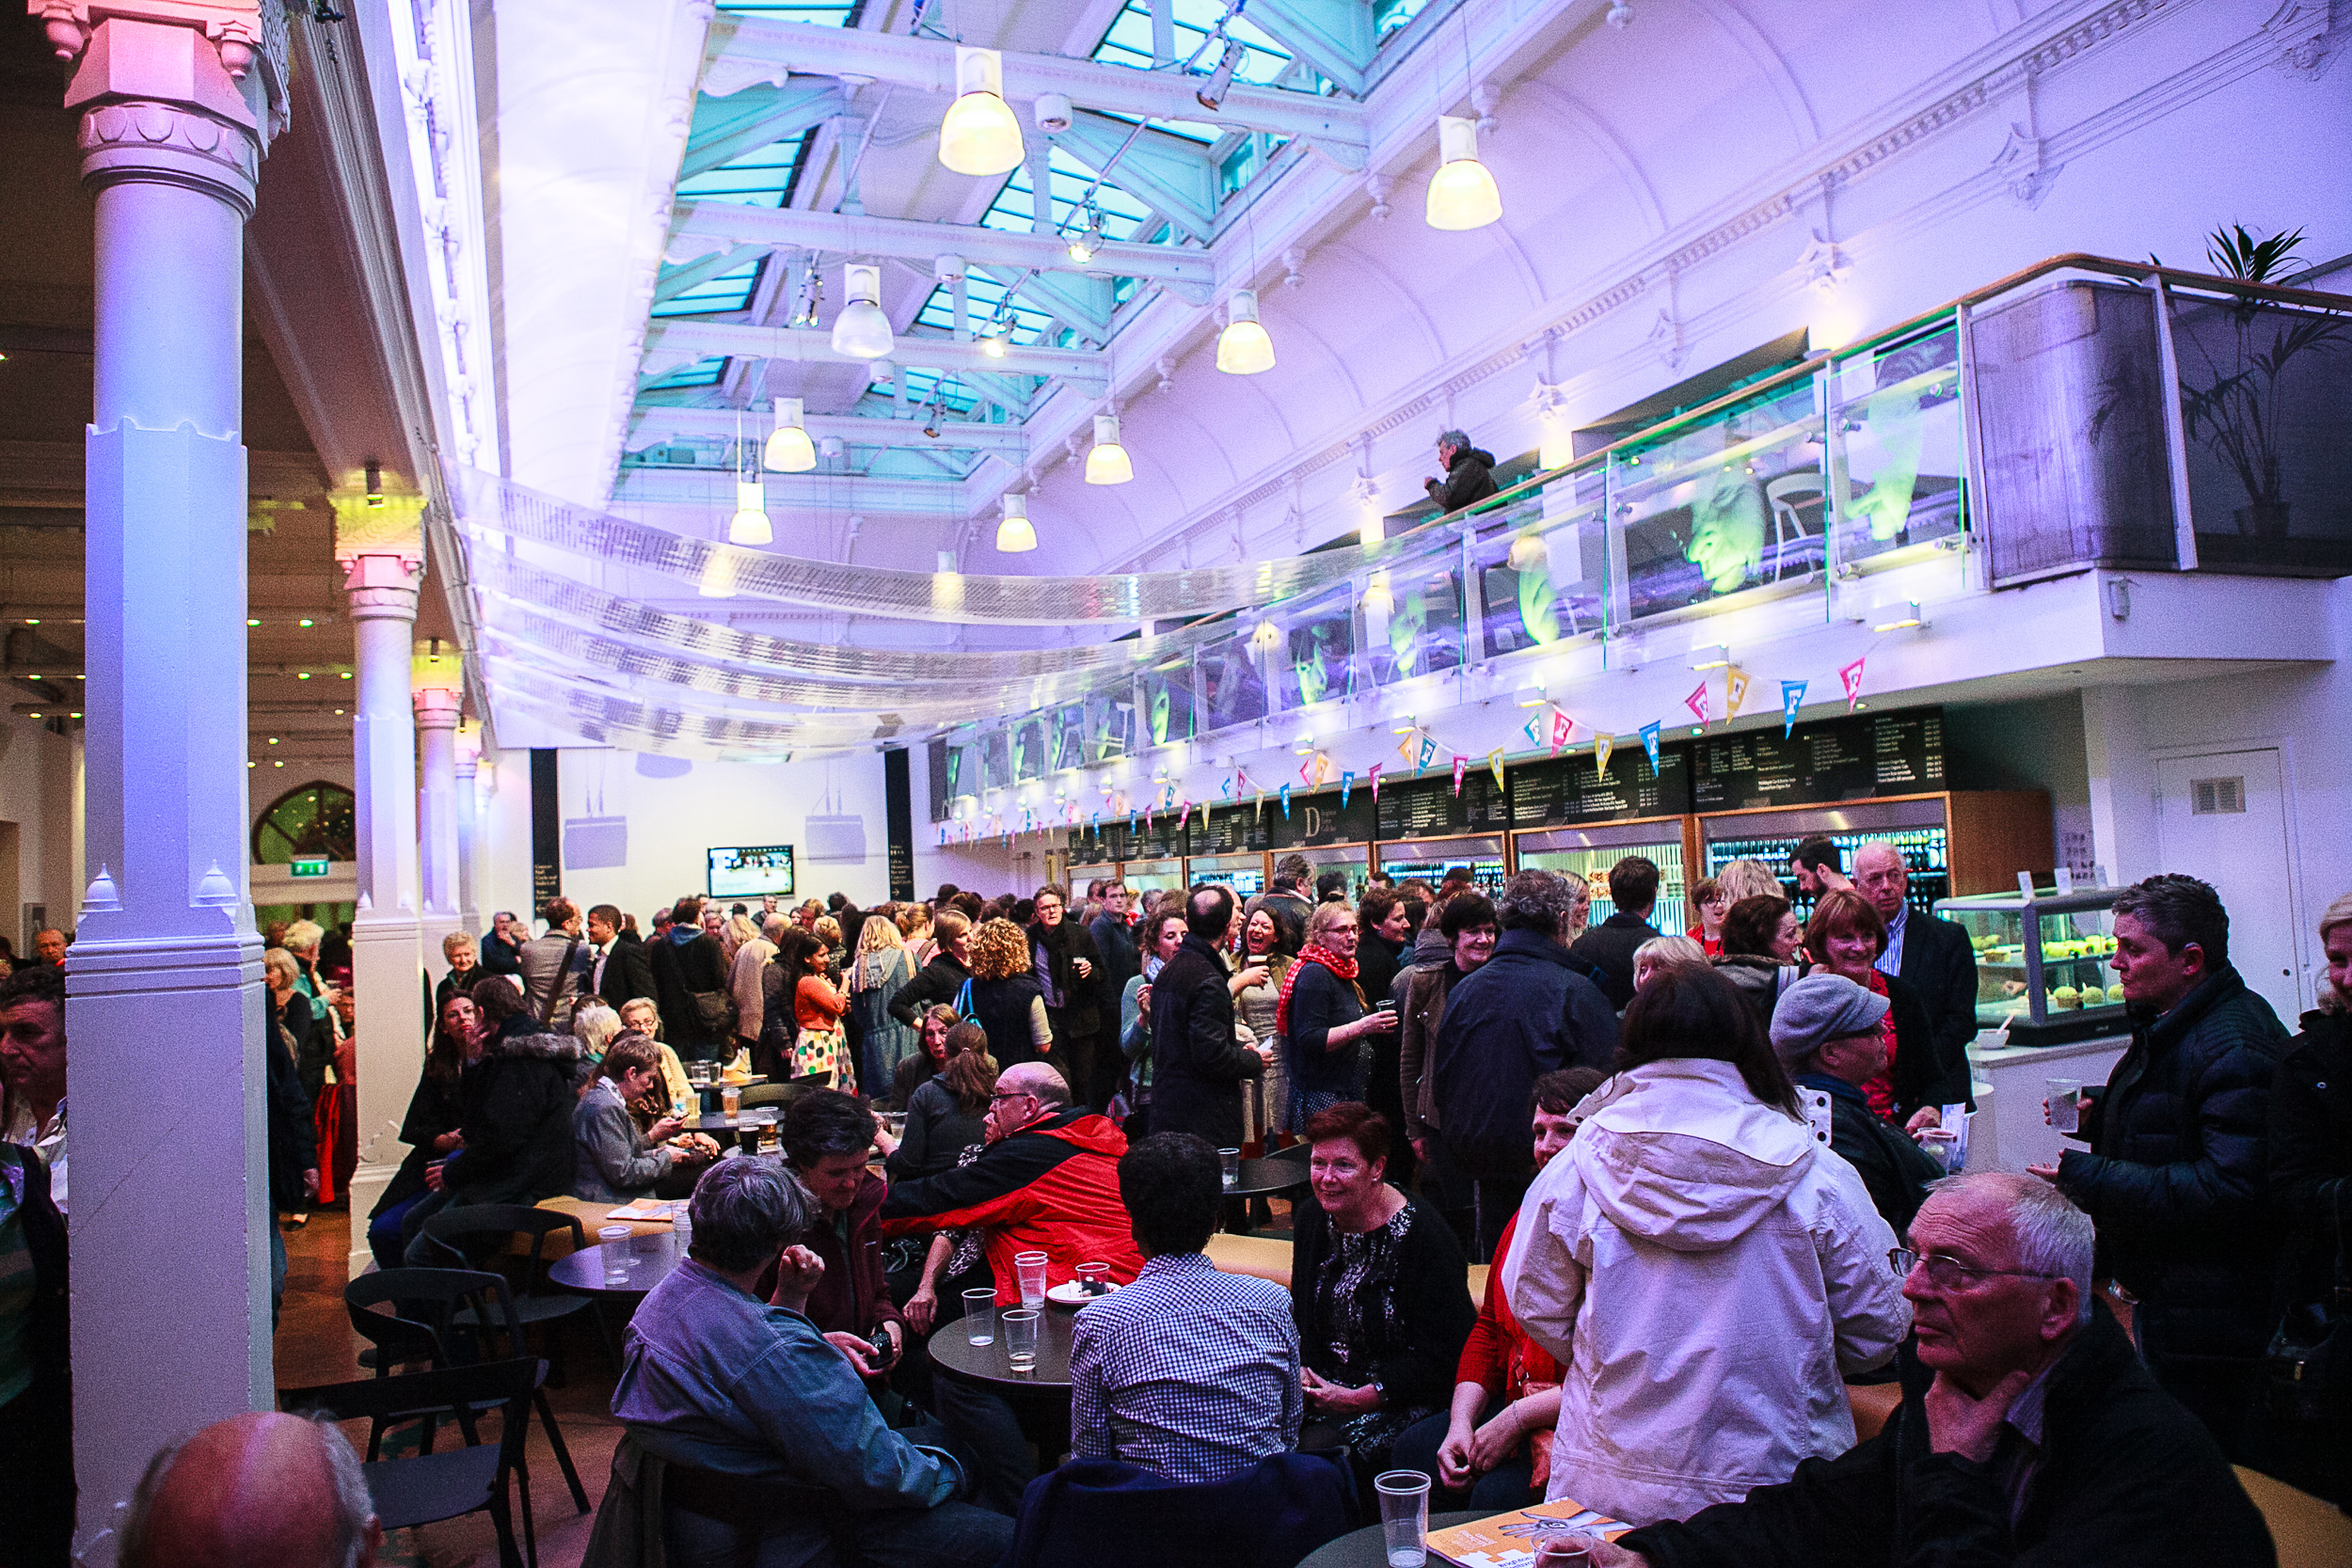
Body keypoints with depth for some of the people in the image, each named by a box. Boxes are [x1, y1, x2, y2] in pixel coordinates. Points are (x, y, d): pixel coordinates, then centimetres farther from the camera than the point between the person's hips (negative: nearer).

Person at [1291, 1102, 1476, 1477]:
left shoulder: (1424, 1236, -15)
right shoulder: (1309, 1219, 6)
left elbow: (1439, 1357, -14)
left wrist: (1357, 1399, -19)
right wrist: (1302, 1373, -5)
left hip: (1400, 1403, -6)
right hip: (1324, 1388, 6)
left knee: (1312, 1448, -29)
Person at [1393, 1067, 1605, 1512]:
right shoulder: (1526, 1220, 13)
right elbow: (1488, 1328, 15)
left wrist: (1515, 1419, -18)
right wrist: (1460, 1424, -1)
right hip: (1513, 1405, 8)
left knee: (1498, 1493, -26)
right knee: (1414, 1447, -9)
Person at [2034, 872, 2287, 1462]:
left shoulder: (2235, 1048, -24)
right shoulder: (2168, 1024, 11)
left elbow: (2228, 1190, -31)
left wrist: (2087, 1178, -29)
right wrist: (2097, 1115, 7)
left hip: (2204, 1319, -10)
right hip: (2162, 1292, 10)